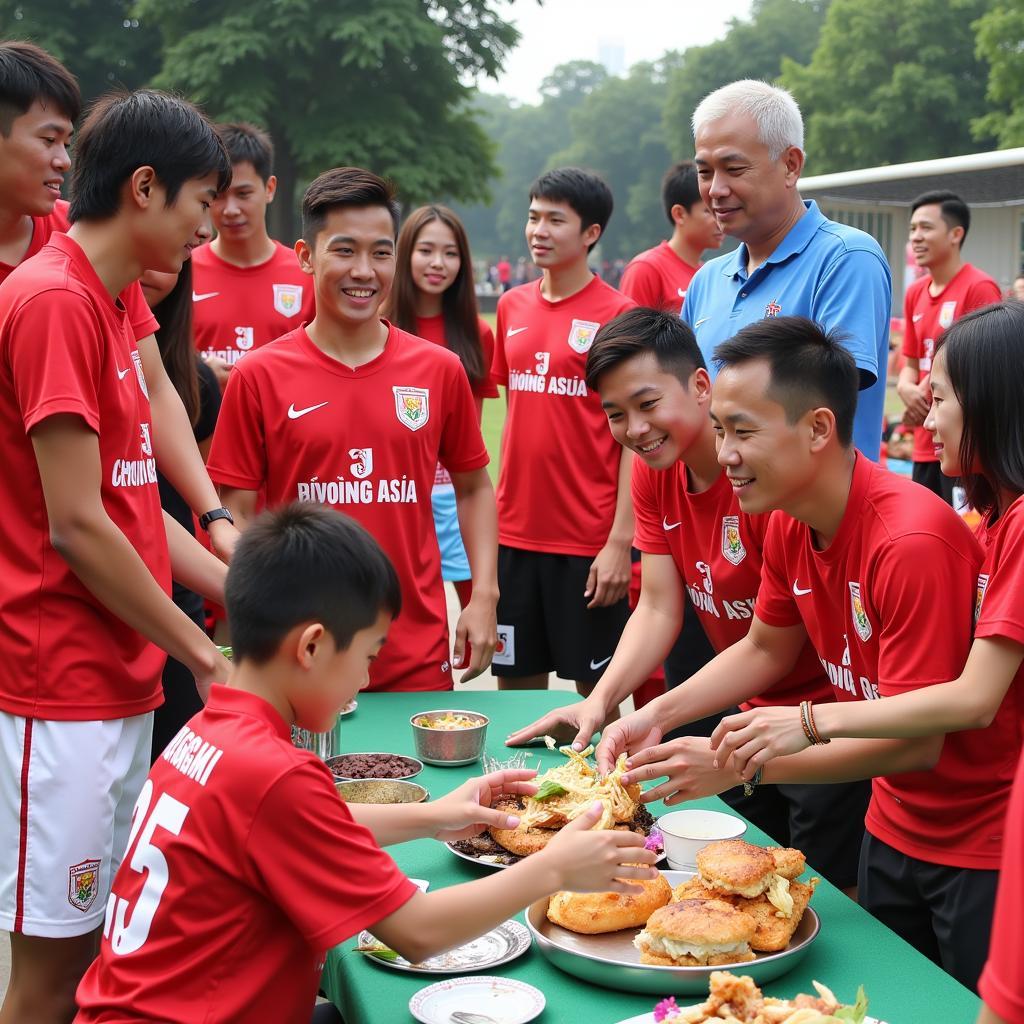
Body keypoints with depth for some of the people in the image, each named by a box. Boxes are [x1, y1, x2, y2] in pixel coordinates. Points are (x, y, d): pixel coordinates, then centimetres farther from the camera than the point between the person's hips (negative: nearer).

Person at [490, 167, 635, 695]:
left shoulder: (619, 314, -7)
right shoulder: (512, 306, 8)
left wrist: (620, 540, -14)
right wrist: (502, 511, 11)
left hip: (589, 542, -5)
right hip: (514, 534, 5)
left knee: (596, 689, 6)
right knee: (516, 681, 12)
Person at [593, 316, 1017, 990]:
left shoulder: (913, 541, -30)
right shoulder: (790, 524, -4)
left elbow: (916, 740, -27)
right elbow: (765, 649, 13)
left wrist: (739, 767, -28)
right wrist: (657, 716, -1)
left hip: (983, 843, -8)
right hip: (893, 827, 8)